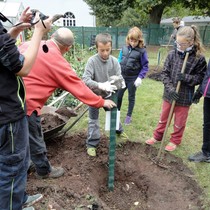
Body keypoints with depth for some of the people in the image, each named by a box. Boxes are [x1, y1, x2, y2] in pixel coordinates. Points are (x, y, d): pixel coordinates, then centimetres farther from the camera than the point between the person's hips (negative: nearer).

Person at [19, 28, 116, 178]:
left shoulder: (28, 44, 6)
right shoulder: (58, 61, -14)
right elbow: (79, 88, -10)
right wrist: (102, 102, 0)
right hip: (26, 104, -8)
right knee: (35, 141, 13)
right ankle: (44, 171, 34)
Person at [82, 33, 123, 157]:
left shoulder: (114, 61, -13)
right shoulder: (92, 61, -23)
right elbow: (85, 79, -31)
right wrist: (101, 85, -44)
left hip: (109, 95, 4)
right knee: (94, 120, 5)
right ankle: (92, 144, 19)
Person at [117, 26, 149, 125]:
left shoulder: (142, 51, -13)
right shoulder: (124, 48, -2)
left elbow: (145, 67, -10)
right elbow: (119, 61, 9)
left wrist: (140, 78, -20)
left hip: (133, 78, -4)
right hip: (122, 76, 4)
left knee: (131, 97, 12)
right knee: (118, 95, 13)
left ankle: (128, 116, 29)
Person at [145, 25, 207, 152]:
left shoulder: (199, 58, -13)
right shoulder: (172, 54, -5)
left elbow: (201, 77, -6)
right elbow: (165, 73, -3)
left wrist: (186, 77, -23)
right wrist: (170, 88, -16)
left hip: (185, 97, -2)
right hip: (169, 94, 3)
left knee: (179, 121, 16)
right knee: (164, 118, 20)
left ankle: (175, 140, 37)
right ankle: (158, 136, 39)